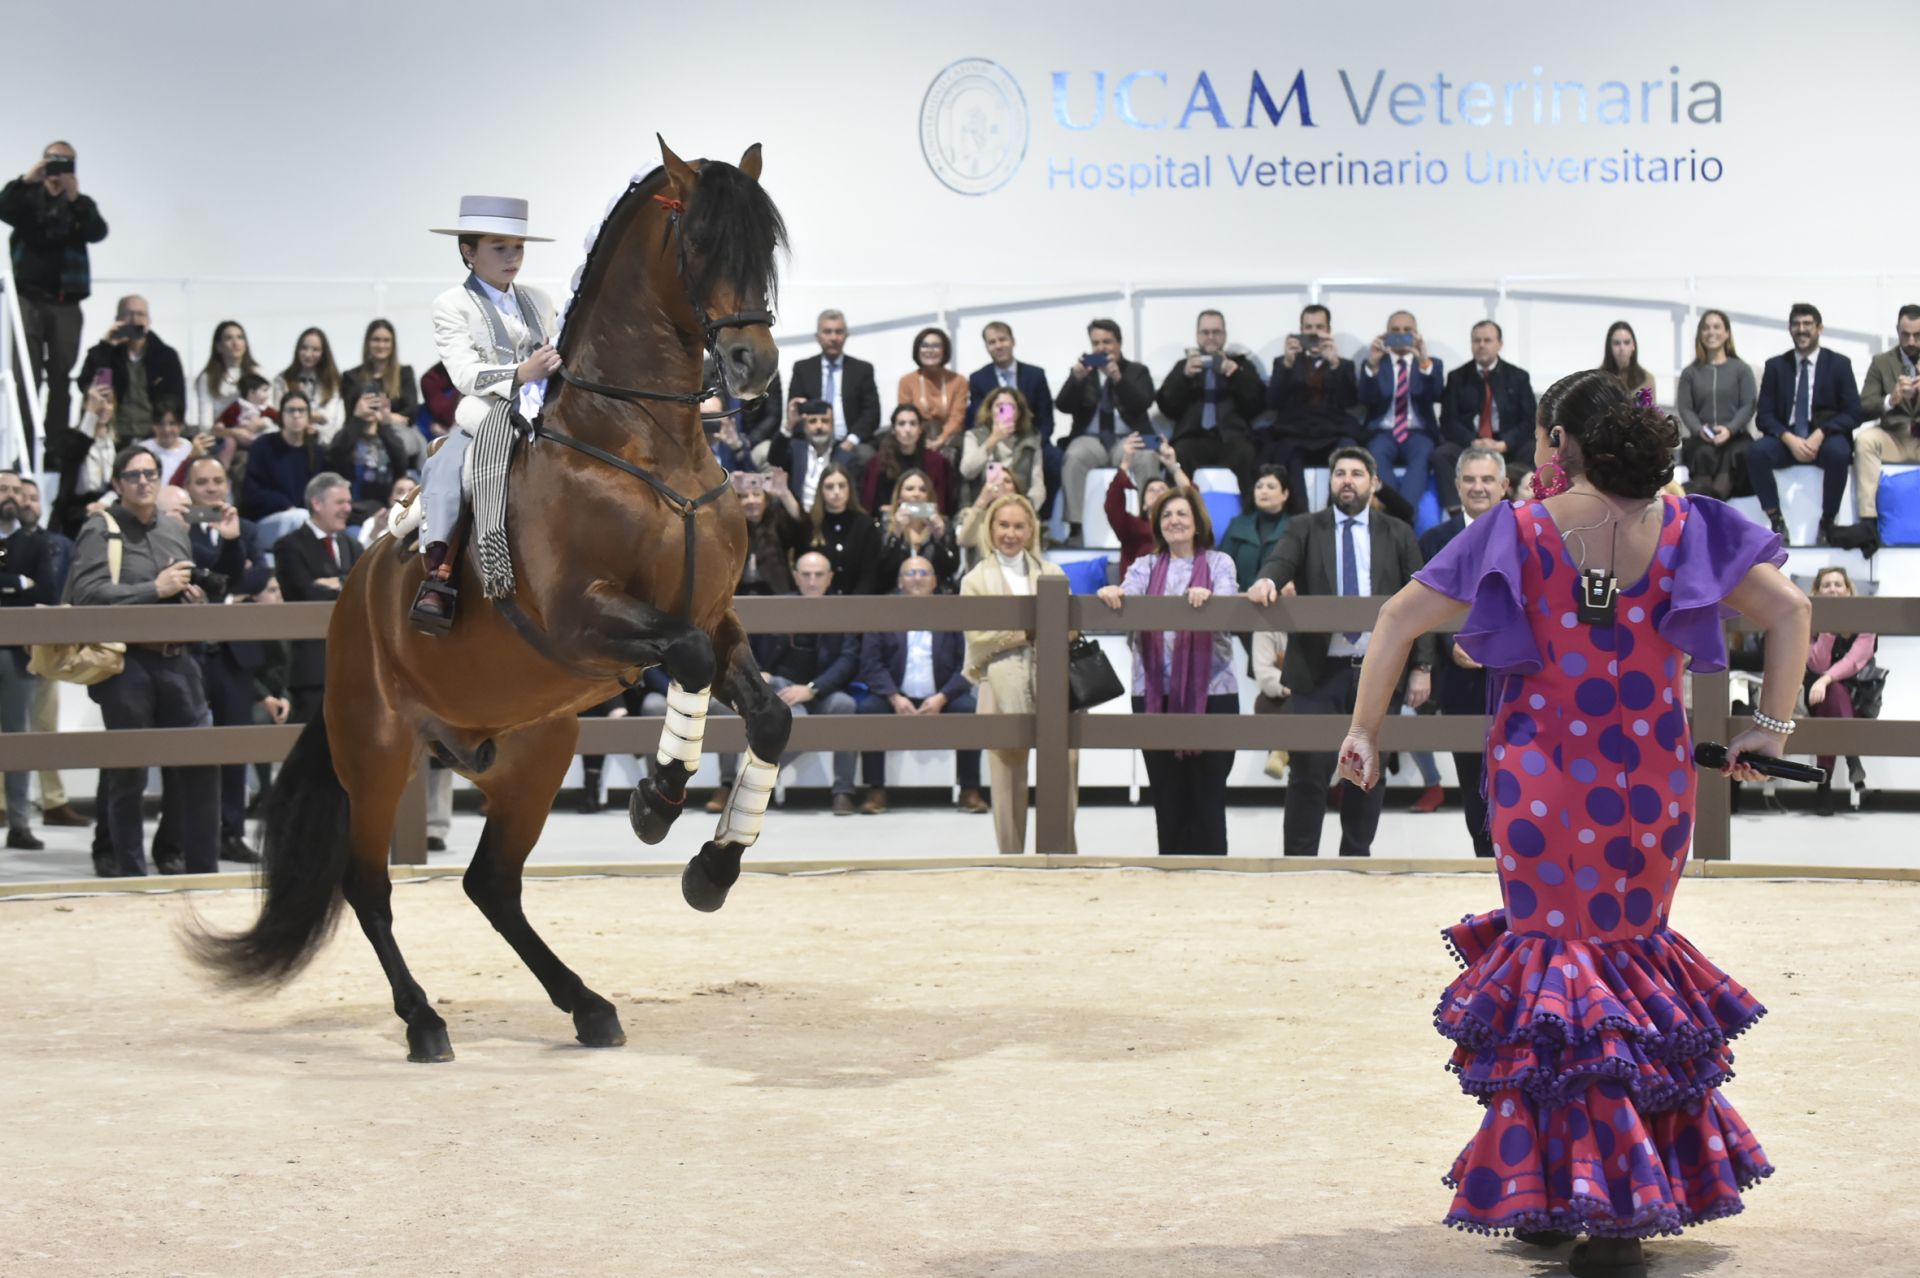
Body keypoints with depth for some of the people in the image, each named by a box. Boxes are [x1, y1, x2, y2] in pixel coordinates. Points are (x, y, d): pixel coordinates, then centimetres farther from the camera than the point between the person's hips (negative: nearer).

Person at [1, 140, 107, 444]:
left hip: (66, 302, 1)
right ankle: (25, 449, -8)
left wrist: (74, 198, -20)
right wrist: (26, 180, -25)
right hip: (29, 298, -1)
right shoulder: (28, 197, 9)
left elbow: (98, 233, -7)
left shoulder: (81, 204, 11)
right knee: (27, 377, -6)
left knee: (62, 379, 1)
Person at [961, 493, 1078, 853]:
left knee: (1065, 760, -9)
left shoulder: (1052, 574, 16)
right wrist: (1028, 631, -7)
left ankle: (1064, 850, 1)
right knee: (1008, 779, -1)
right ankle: (1011, 859, 6)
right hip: (1003, 687, -1)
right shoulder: (975, 580, 10)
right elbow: (977, 638, -3)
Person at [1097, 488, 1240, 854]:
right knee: (1167, 796, 5)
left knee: (1207, 795, -3)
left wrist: (1207, 597, -32)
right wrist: (1112, 593, -27)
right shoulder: (1147, 566, 15)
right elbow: (1127, 595, -4)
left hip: (1210, 692, -2)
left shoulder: (1218, 563, 8)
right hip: (1154, 693, 2)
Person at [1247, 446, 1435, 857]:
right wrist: (1266, 580, -36)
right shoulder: (1304, 530, 8)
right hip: (1318, 671, -1)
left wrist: (1422, 666, 1)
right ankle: (1299, 858, 0)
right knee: (1310, 769, -5)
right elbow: (1281, 560, -11)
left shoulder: (1398, 535, 10)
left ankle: (1356, 858, 15)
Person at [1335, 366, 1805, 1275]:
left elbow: (1401, 618, -4)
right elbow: (1788, 609, 2)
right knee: (1632, 953, 17)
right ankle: (1625, 1203, 20)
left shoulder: (1521, 529, -3)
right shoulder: (1683, 525, 2)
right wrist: (1771, 725, 8)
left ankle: (1556, 1194, 2)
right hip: (1654, 782, 2)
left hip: (1546, 781, -2)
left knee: (1561, 956, 8)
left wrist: (1364, 730, 4)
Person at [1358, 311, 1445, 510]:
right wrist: (1372, 365, -19)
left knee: (1422, 455, -35)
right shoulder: (1372, 364, 15)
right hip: (1383, 433, 0)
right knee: (1377, 454, -35)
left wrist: (1424, 363, -22)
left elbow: (1437, 395, -5)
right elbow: (1365, 400, -3)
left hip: (1419, 434, 0)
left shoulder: (1432, 365, 16)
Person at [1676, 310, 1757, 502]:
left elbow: (1748, 406, 3)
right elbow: (1684, 408, 8)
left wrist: (1729, 429, -17)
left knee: (1736, 453, -38)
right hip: (1701, 438, 1)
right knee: (1704, 454, -36)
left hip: (1735, 435, -1)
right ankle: (1702, 491, -58)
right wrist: (1699, 430, -15)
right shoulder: (1690, 372, 17)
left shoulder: (1741, 369, 14)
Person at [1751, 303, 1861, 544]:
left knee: (1838, 452, -37)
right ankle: (1776, 522, -20)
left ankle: (1827, 523, -20)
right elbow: (1764, 415, 3)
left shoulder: (1839, 364, 5)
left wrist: (1820, 434, -19)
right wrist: (1789, 439, -18)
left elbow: (1853, 413, -1)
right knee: (1756, 451, -30)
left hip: (1826, 437, -2)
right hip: (1786, 439, 2)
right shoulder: (1776, 366, 9)